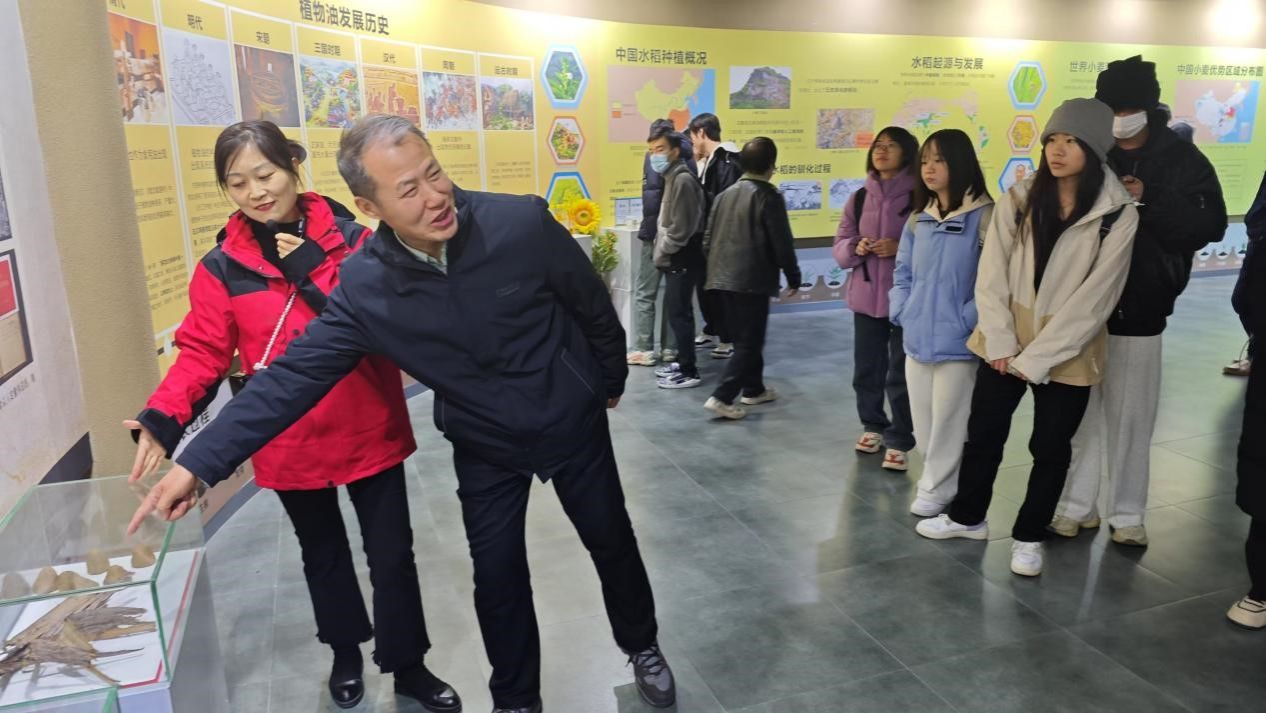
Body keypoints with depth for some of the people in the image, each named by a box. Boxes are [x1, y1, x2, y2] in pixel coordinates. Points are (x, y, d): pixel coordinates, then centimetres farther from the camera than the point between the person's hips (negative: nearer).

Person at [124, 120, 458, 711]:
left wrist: (312, 273, -22)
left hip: (371, 430, -1)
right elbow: (202, 354, -7)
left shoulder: (349, 235, -5)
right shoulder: (222, 268, -5)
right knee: (323, 553, 21)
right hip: (290, 444, 1)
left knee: (392, 554, 9)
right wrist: (163, 418, -22)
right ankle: (346, 653, 45)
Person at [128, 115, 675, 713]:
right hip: (484, 449, 1)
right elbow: (293, 375, -18)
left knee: (612, 543, 18)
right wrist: (197, 463, -23)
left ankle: (642, 647, 47)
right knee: (497, 576, 11)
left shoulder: (524, 223, -25)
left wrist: (611, 382, 6)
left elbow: (594, 308, -10)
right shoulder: (364, 287, -19)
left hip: (574, 424, 0)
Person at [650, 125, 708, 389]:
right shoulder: (673, 177, 13)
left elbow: (681, 228, -23)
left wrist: (661, 254, -13)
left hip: (683, 259, -10)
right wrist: (662, 252, 10)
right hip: (678, 259, 10)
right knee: (676, 309, 16)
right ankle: (684, 361, 28)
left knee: (678, 312, -5)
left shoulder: (682, 179, -18)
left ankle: (689, 372, 2)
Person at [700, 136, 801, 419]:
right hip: (752, 280, -7)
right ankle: (722, 397, -9)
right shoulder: (769, 196, -9)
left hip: (721, 279, 7)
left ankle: (753, 389, 31)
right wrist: (793, 277, 1)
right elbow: (782, 243, -10)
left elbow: (708, 238, 14)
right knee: (749, 343, -1)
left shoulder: (725, 194, 12)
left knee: (743, 339, 20)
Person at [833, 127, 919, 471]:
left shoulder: (919, 197, -6)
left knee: (900, 373, 1)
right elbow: (839, 246, 9)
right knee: (866, 369, 13)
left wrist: (900, 248, -21)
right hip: (865, 296, 5)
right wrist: (856, 248, -12)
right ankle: (873, 426, 33)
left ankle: (899, 441, 14)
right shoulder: (860, 198, 9)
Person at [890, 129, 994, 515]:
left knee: (948, 421, 4)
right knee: (923, 420, 15)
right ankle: (937, 482, 33)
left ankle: (936, 490, 19)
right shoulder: (918, 220, 12)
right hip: (916, 338, 7)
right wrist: (901, 313, 3)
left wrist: (964, 321, -17)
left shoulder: (984, 217, -10)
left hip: (957, 342, -7)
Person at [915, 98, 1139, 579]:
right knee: (983, 433, 13)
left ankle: (1029, 536, 30)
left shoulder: (1118, 214, -11)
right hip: (1005, 341, 3)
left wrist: (1035, 357, -15)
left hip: (1067, 351, -2)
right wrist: (1001, 342, -11)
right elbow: (991, 275, -3)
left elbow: (1093, 299, -13)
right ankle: (968, 516, 34)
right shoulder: (1020, 198, -2)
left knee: (1050, 448, 10)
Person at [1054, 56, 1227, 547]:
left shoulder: (1181, 158, 2)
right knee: (1079, 412, 6)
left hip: (1138, 312, -1)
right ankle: (1077, 506, 20)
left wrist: (1148, 202, -17)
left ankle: (1126, 513, 21)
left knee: (1131, 417, 7)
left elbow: (1211, 224, -5)